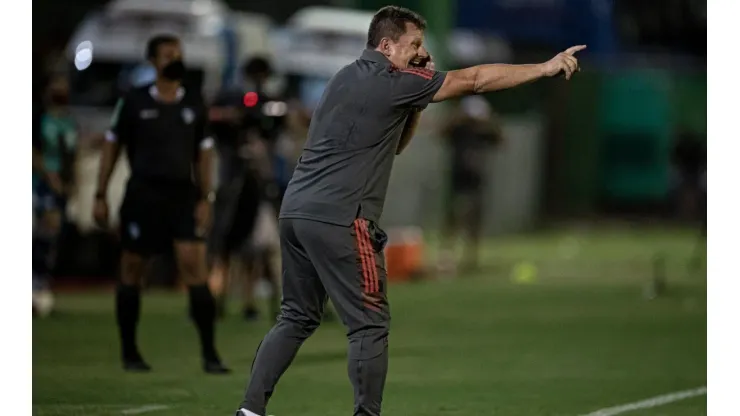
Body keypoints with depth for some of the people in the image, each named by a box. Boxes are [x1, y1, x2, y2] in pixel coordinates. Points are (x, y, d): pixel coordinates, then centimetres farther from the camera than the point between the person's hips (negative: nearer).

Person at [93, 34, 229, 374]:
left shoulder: (193, 103, 8)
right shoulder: (134, 101, 1)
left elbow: (203, 152, 12)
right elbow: (112, 146, 5)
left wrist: (205, 198, 3)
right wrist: (100, 196, 1)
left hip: (183, 195, 2)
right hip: (142, 194, -1)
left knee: (195, 266, -10)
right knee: (132, 271, 3)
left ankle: (209, 354, -9)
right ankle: (129, 352, 17)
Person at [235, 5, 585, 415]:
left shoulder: (349, 78, 20)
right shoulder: (389, 82, -7)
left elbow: (396, 144, 28)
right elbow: (474, 80, -4)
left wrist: (418, 97, 15)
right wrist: (546, 68, 1)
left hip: (296, 210, 9)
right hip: (339, 219, -9)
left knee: (297, 318, 13)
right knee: (369, 324, -3)